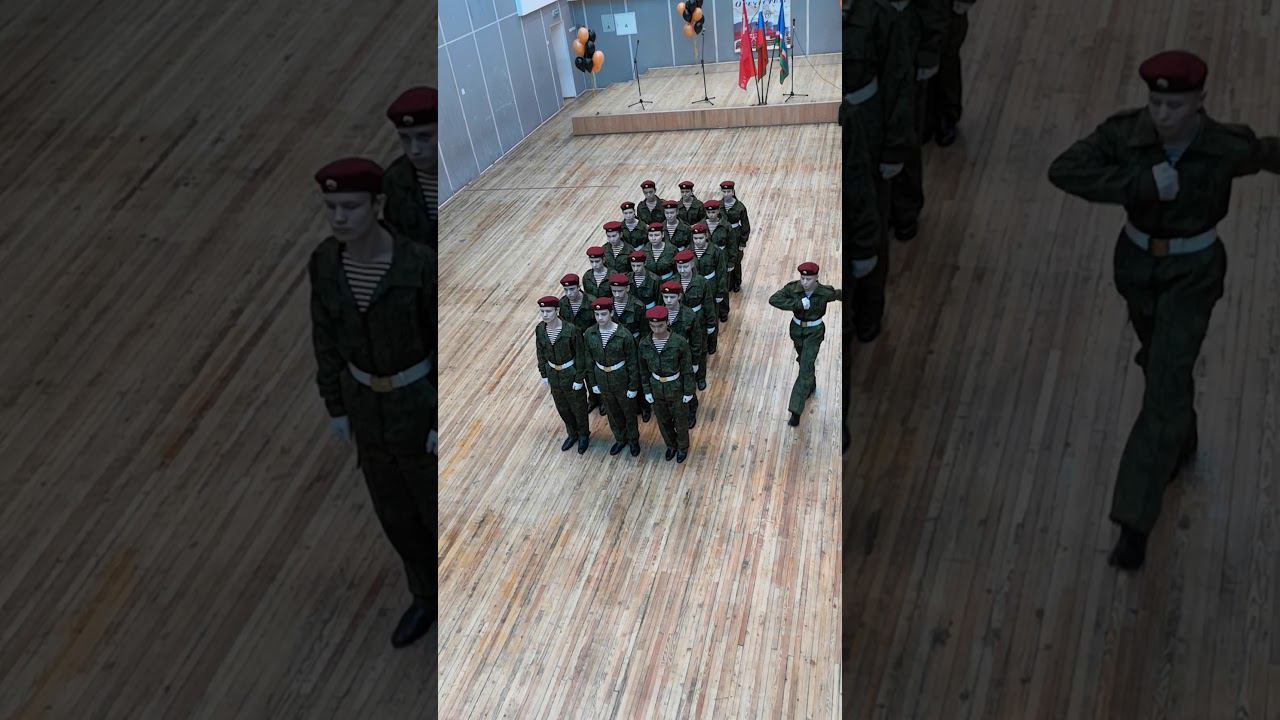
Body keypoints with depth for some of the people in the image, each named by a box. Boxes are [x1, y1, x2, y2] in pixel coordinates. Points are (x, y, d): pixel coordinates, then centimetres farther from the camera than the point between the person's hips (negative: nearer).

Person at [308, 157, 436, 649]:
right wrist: (336, 408, 7)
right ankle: (428, 595, 44)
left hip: (422, 397, -5)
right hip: (367, 397, 5)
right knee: (393, 507, 19)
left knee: (439, 505, 14)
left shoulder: (421, 263, -26)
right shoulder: (325, 261, -11)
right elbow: (328, 336, 1)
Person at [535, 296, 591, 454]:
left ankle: (584, 435, 41)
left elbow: (580, 356, -18)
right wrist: (544, 375, 7)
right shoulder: (540, 329, -12)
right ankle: (572, 434, 46)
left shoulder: (572, 330, -27)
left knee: (578, 407, 16)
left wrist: (579, 380, -13)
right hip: (553, 374, 5)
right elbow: (541, 353, 3)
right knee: (562, 408, 22)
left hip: (570, 373, -5)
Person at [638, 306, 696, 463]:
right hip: (656, 389, 3)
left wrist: (688, 392, -8)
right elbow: (644, 371, -1)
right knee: (663, 421, 23)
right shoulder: (644, 344, -15)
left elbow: (687, 370, -14)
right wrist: (647, 391, 2)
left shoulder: (679, 343, -25)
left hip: (676, 389, -3)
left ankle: (682, 447, 46)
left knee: (680, 421, 19)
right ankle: (671, 445, 50)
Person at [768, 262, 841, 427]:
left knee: (806, 368, -11)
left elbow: (840, 294, -5)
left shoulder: (825, 293, -24)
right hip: (797, 329, 4)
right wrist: (798, 304, -36)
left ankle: (796, 411, -9)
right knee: (803, 360, 26)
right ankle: (811, 386, 58)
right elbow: (773, 299, -31)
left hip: (814, 332, -3)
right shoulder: (793, 288, -20)